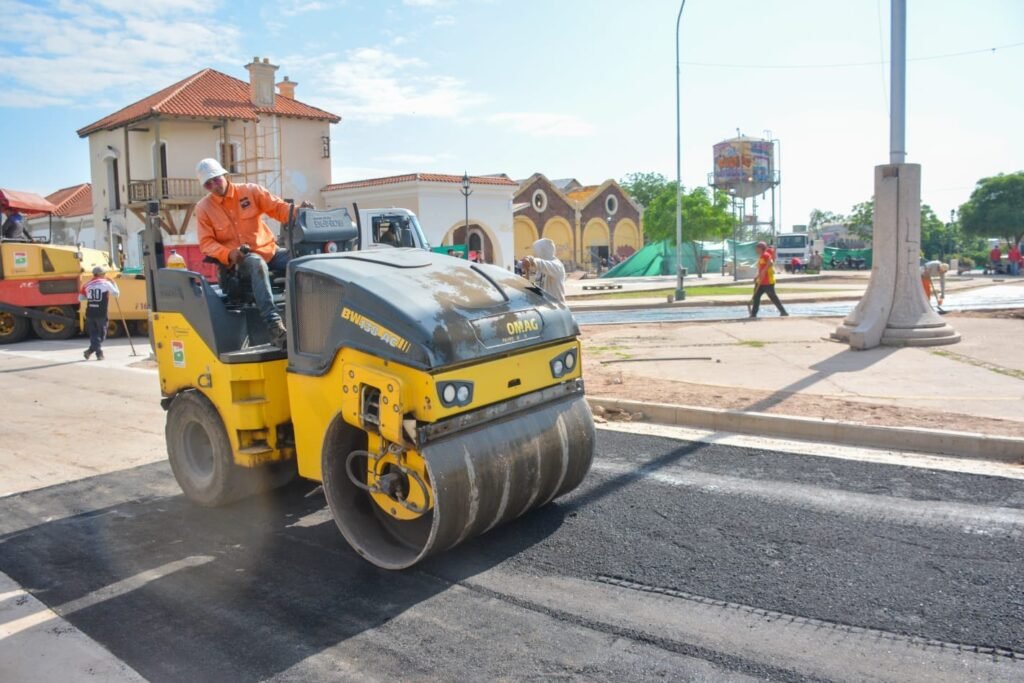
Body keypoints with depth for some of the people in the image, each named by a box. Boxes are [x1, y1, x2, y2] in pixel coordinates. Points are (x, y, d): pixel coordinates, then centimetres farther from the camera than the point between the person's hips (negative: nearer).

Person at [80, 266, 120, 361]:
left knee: (93, 334, 10)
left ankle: (99, 352, 2)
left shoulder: (87, 284, 8)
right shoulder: (106, 283, -2)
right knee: (101, 334, 11)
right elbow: (117, 294, 6)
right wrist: (113, 283, 19)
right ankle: (91, 350, 2)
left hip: (90, 313, 3)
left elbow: (80, 298, 11)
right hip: (101, 313, -3)